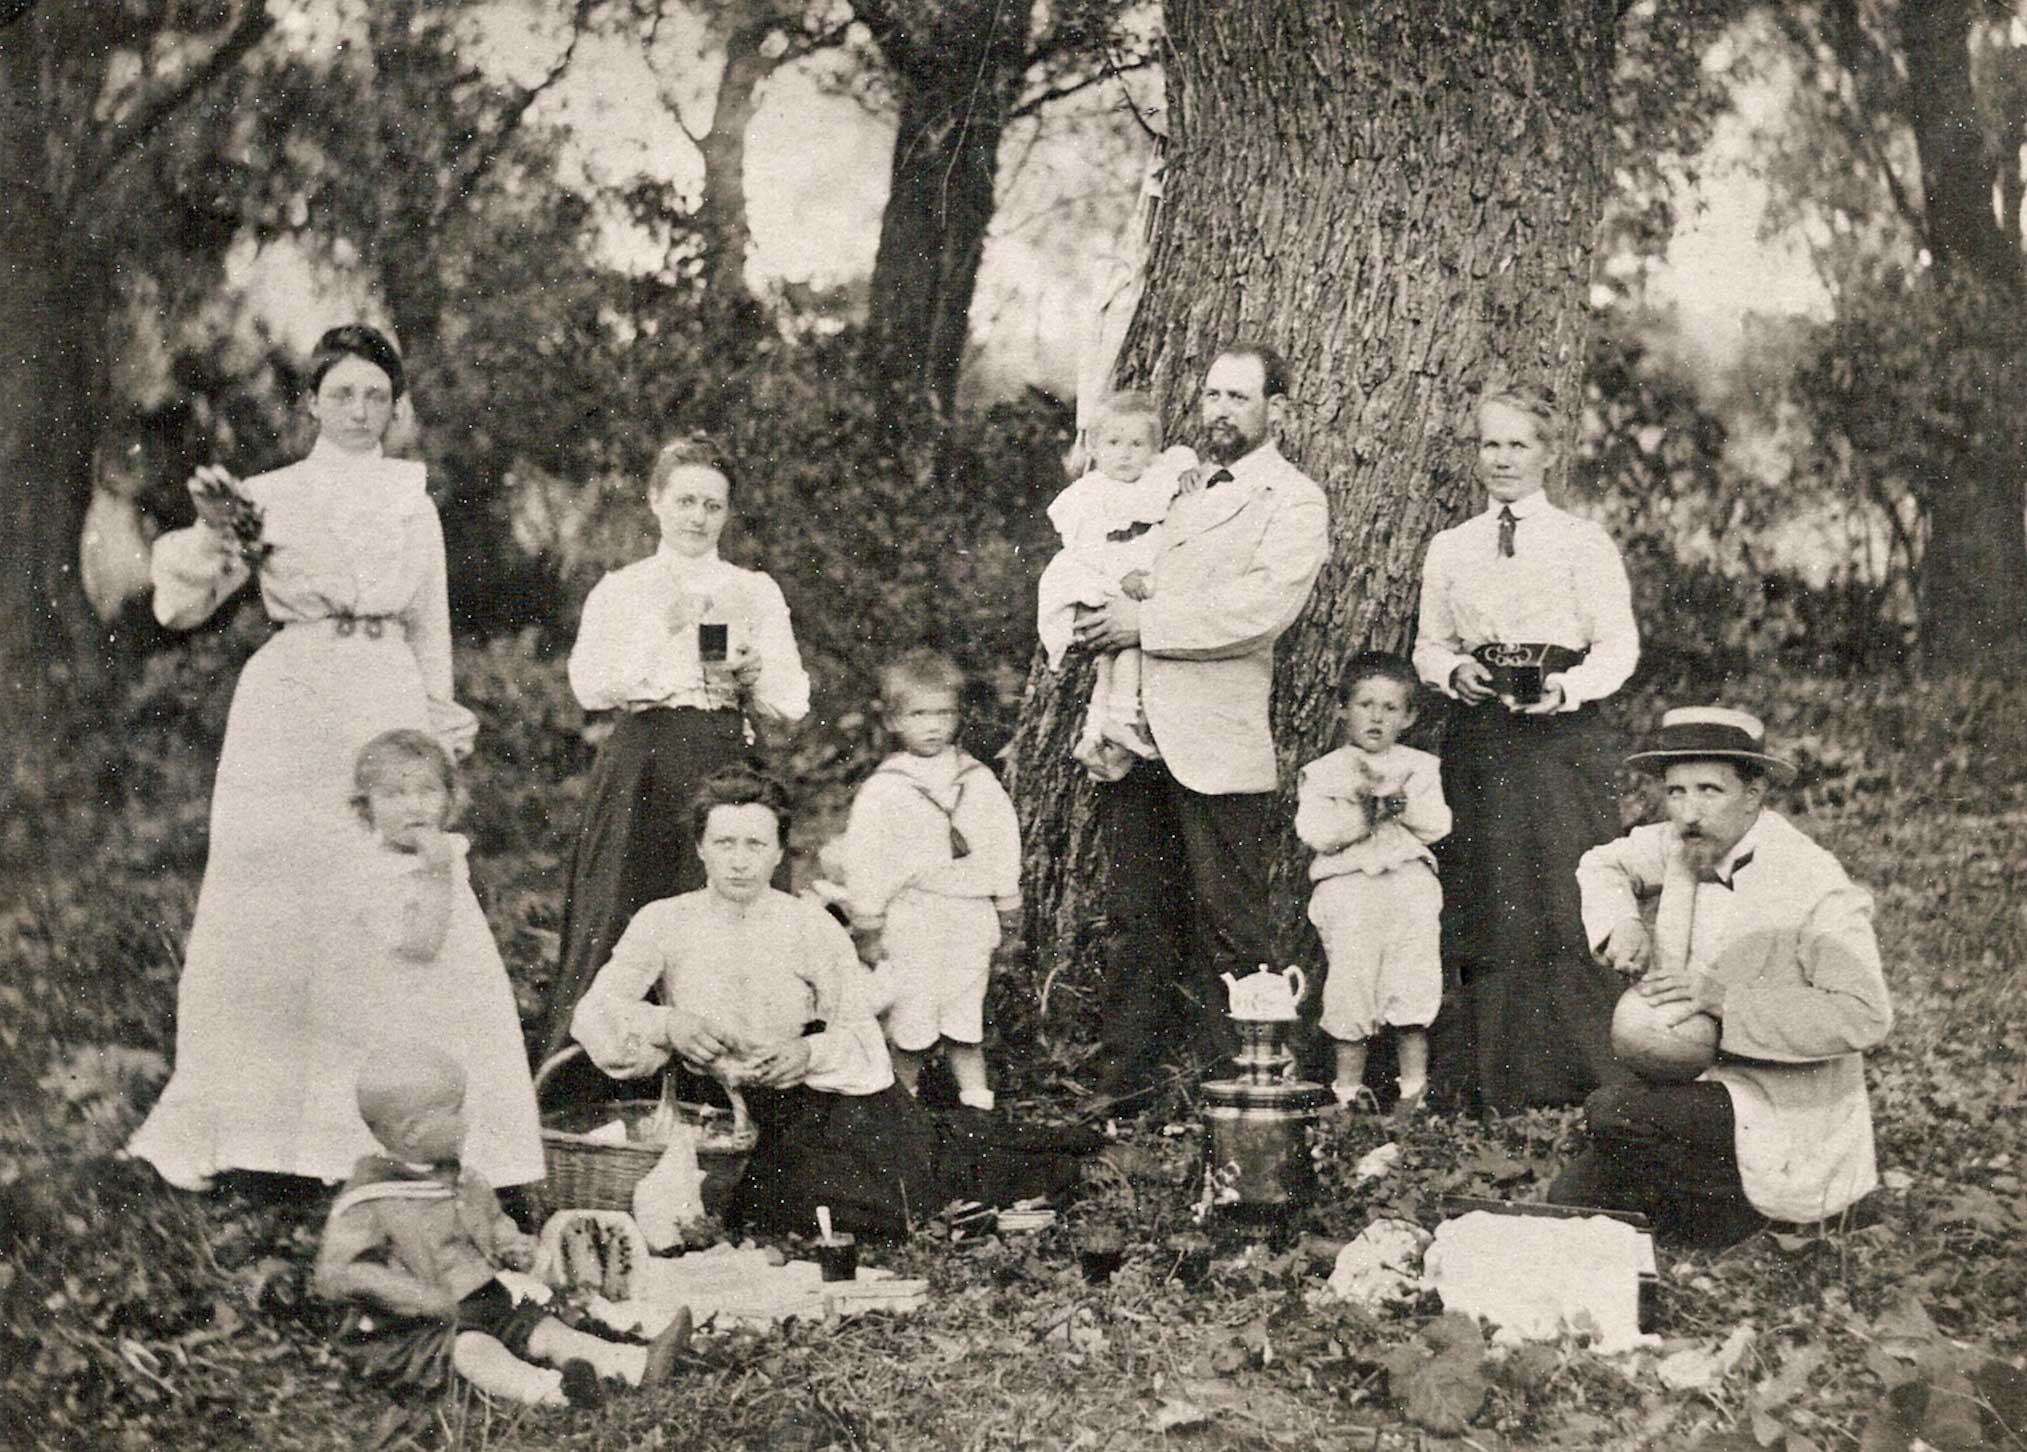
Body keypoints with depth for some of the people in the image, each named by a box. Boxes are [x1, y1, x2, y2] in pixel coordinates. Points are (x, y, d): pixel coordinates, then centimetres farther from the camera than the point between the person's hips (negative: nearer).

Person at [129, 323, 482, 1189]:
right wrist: (211, 535, -15)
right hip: (288, 711, -2)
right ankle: (214, 1128, 8)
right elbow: (178, 606, 2)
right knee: (261, 911, -2)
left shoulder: (413, 503, 14)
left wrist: (439, 732, 14)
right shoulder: (268, 497, 6)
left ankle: (367, 1131, 6)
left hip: (388, 708, 2)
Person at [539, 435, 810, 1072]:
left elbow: (792, 705, 9)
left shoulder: (756, 594, 14)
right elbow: (591, 686, -5)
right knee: (617, 918, -5)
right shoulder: (620, 591, 10)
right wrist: (663, 630, -12)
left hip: (725, 772, 1)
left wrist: (752, 673, -11)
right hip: (639, 772, -1)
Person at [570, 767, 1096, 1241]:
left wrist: (809, 1053, -20)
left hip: (835, 1092, -1)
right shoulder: (663, 923, 1)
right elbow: (593, 1016, -4)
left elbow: (863, 1033, 1)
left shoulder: (811, 925, 2)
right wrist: (667, 1025, -23)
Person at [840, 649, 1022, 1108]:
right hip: (908, 924, -2)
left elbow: (1003, 845, 12)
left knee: (964, 1026, 11)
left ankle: (977, 1101, 19)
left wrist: (1007, 906, 13)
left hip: (969, 918, 3)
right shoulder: (881, 791, -6)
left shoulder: (979, 782, 4)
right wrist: (867, 927, -5)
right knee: (908, 1029, 4)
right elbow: (863, 863, -5)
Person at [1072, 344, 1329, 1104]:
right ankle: (1120, 1085, 16)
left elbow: (1261, 609, -16)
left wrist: (1146, 623, -12)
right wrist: (1103, 615, 7)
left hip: (1219, 747, -6)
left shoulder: (1294, 502, -1)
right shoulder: (1181, 490, 20)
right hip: (1136, 731, 6)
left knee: (1226, 927, 0)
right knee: (1133, 921, 9)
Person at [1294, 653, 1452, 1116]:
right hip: (1345, 885, -1)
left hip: (1409, 881, 1)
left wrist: (1400, 803, -11)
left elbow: (1436, 825, 3)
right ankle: (1348, 1088, 9)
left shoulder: (1419, 767, 14)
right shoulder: (1322, 772, 7)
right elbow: (1313, 831, -6)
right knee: (1350, 986, -1)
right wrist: (1363, 814, -15)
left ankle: (1414, 1087, 6)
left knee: (1412, 984, -3)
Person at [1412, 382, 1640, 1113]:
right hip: (1478, 740, 3)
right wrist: (1454, 671, -4)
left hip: (1562, 737, -3)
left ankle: (1578, 1069, 3)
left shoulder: (1585, 543, 3)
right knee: (1483, 903, 3)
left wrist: (1564, 690, -18)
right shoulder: (1449, 548, 13)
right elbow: (1428, 644, 18)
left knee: (1565, 900, -7)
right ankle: (1488, 1072, 11)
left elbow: (1618, 646, -1)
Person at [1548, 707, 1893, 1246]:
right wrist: (1622, 924, -5)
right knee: (1568, 1199, -1)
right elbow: (1604, 864, 18)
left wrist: (1727, 1000, -30)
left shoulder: (1816, 889, -20)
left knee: (1609, 1116, -25)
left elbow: (1865, 1016, -27)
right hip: (1699, 1087, 7)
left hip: (1779, 1119, -7)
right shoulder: (1683, 845, -1)